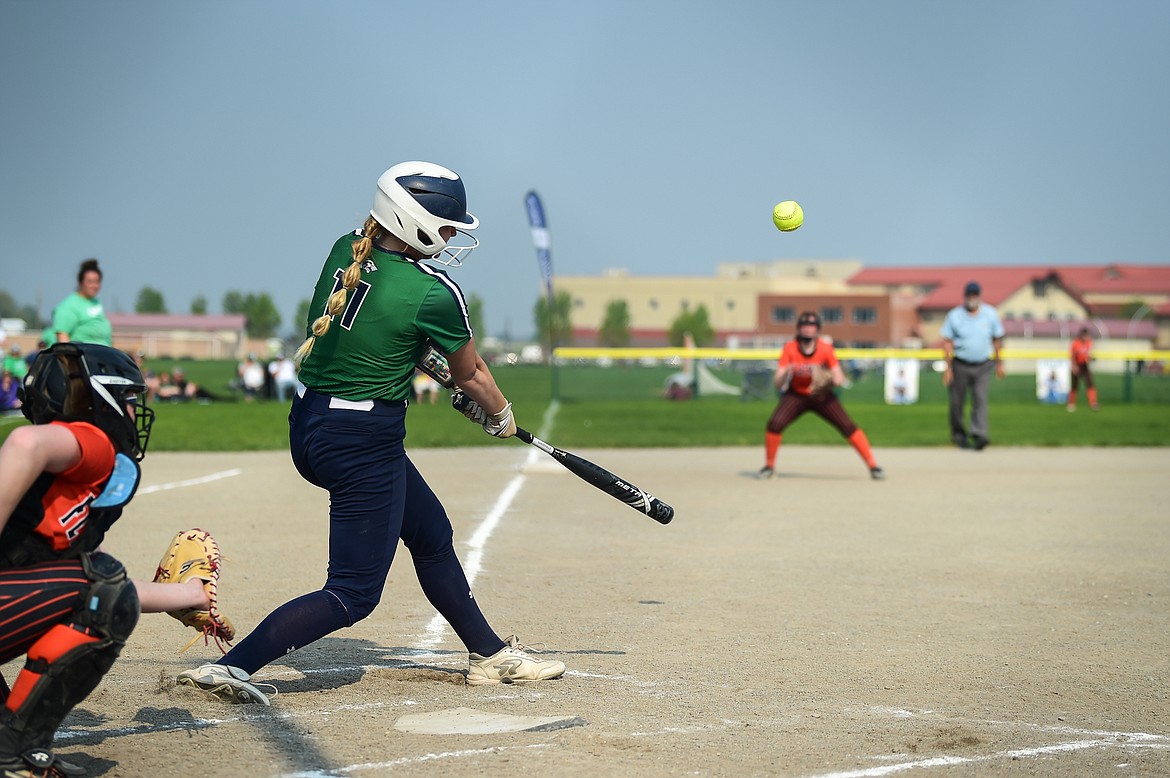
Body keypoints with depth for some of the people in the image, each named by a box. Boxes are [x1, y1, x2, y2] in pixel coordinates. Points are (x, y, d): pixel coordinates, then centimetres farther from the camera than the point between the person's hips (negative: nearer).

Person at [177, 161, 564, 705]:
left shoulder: (345, 251, 1)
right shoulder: (435, 294, -17)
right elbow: (471, 375, 1)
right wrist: (501, 417, 21)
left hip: (308, 429, 9)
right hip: (365, 444, -9)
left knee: (430, 531, 23)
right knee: (353, 593, -1)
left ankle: (490, 654, 36)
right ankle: (231, 665, -13)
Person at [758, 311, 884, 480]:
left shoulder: (826, 349, -19)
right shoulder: (790, 349, -19)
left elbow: (840, 379, -17)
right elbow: (778, 383, -22)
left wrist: (830, 379, -40)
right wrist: (786, 373, -44)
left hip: (822, 396, 0)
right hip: (796, 395, 0)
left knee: (847, 426, -14)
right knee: (774, 424, -21)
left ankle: (873, 465, -5)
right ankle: (769, 466, 1)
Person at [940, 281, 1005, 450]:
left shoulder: (991, 314, 2)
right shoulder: (954, 315, -3)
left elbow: (997, 339, 12)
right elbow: (947, 342, -1)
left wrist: (998, 363, 14)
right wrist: (948, 367, -7)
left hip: (983, 366, 1)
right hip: (960, 365, 0)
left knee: (981, 400, -12)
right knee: (957, 402, 5)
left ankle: (980, 435, -20)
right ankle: (958, 434, 22)